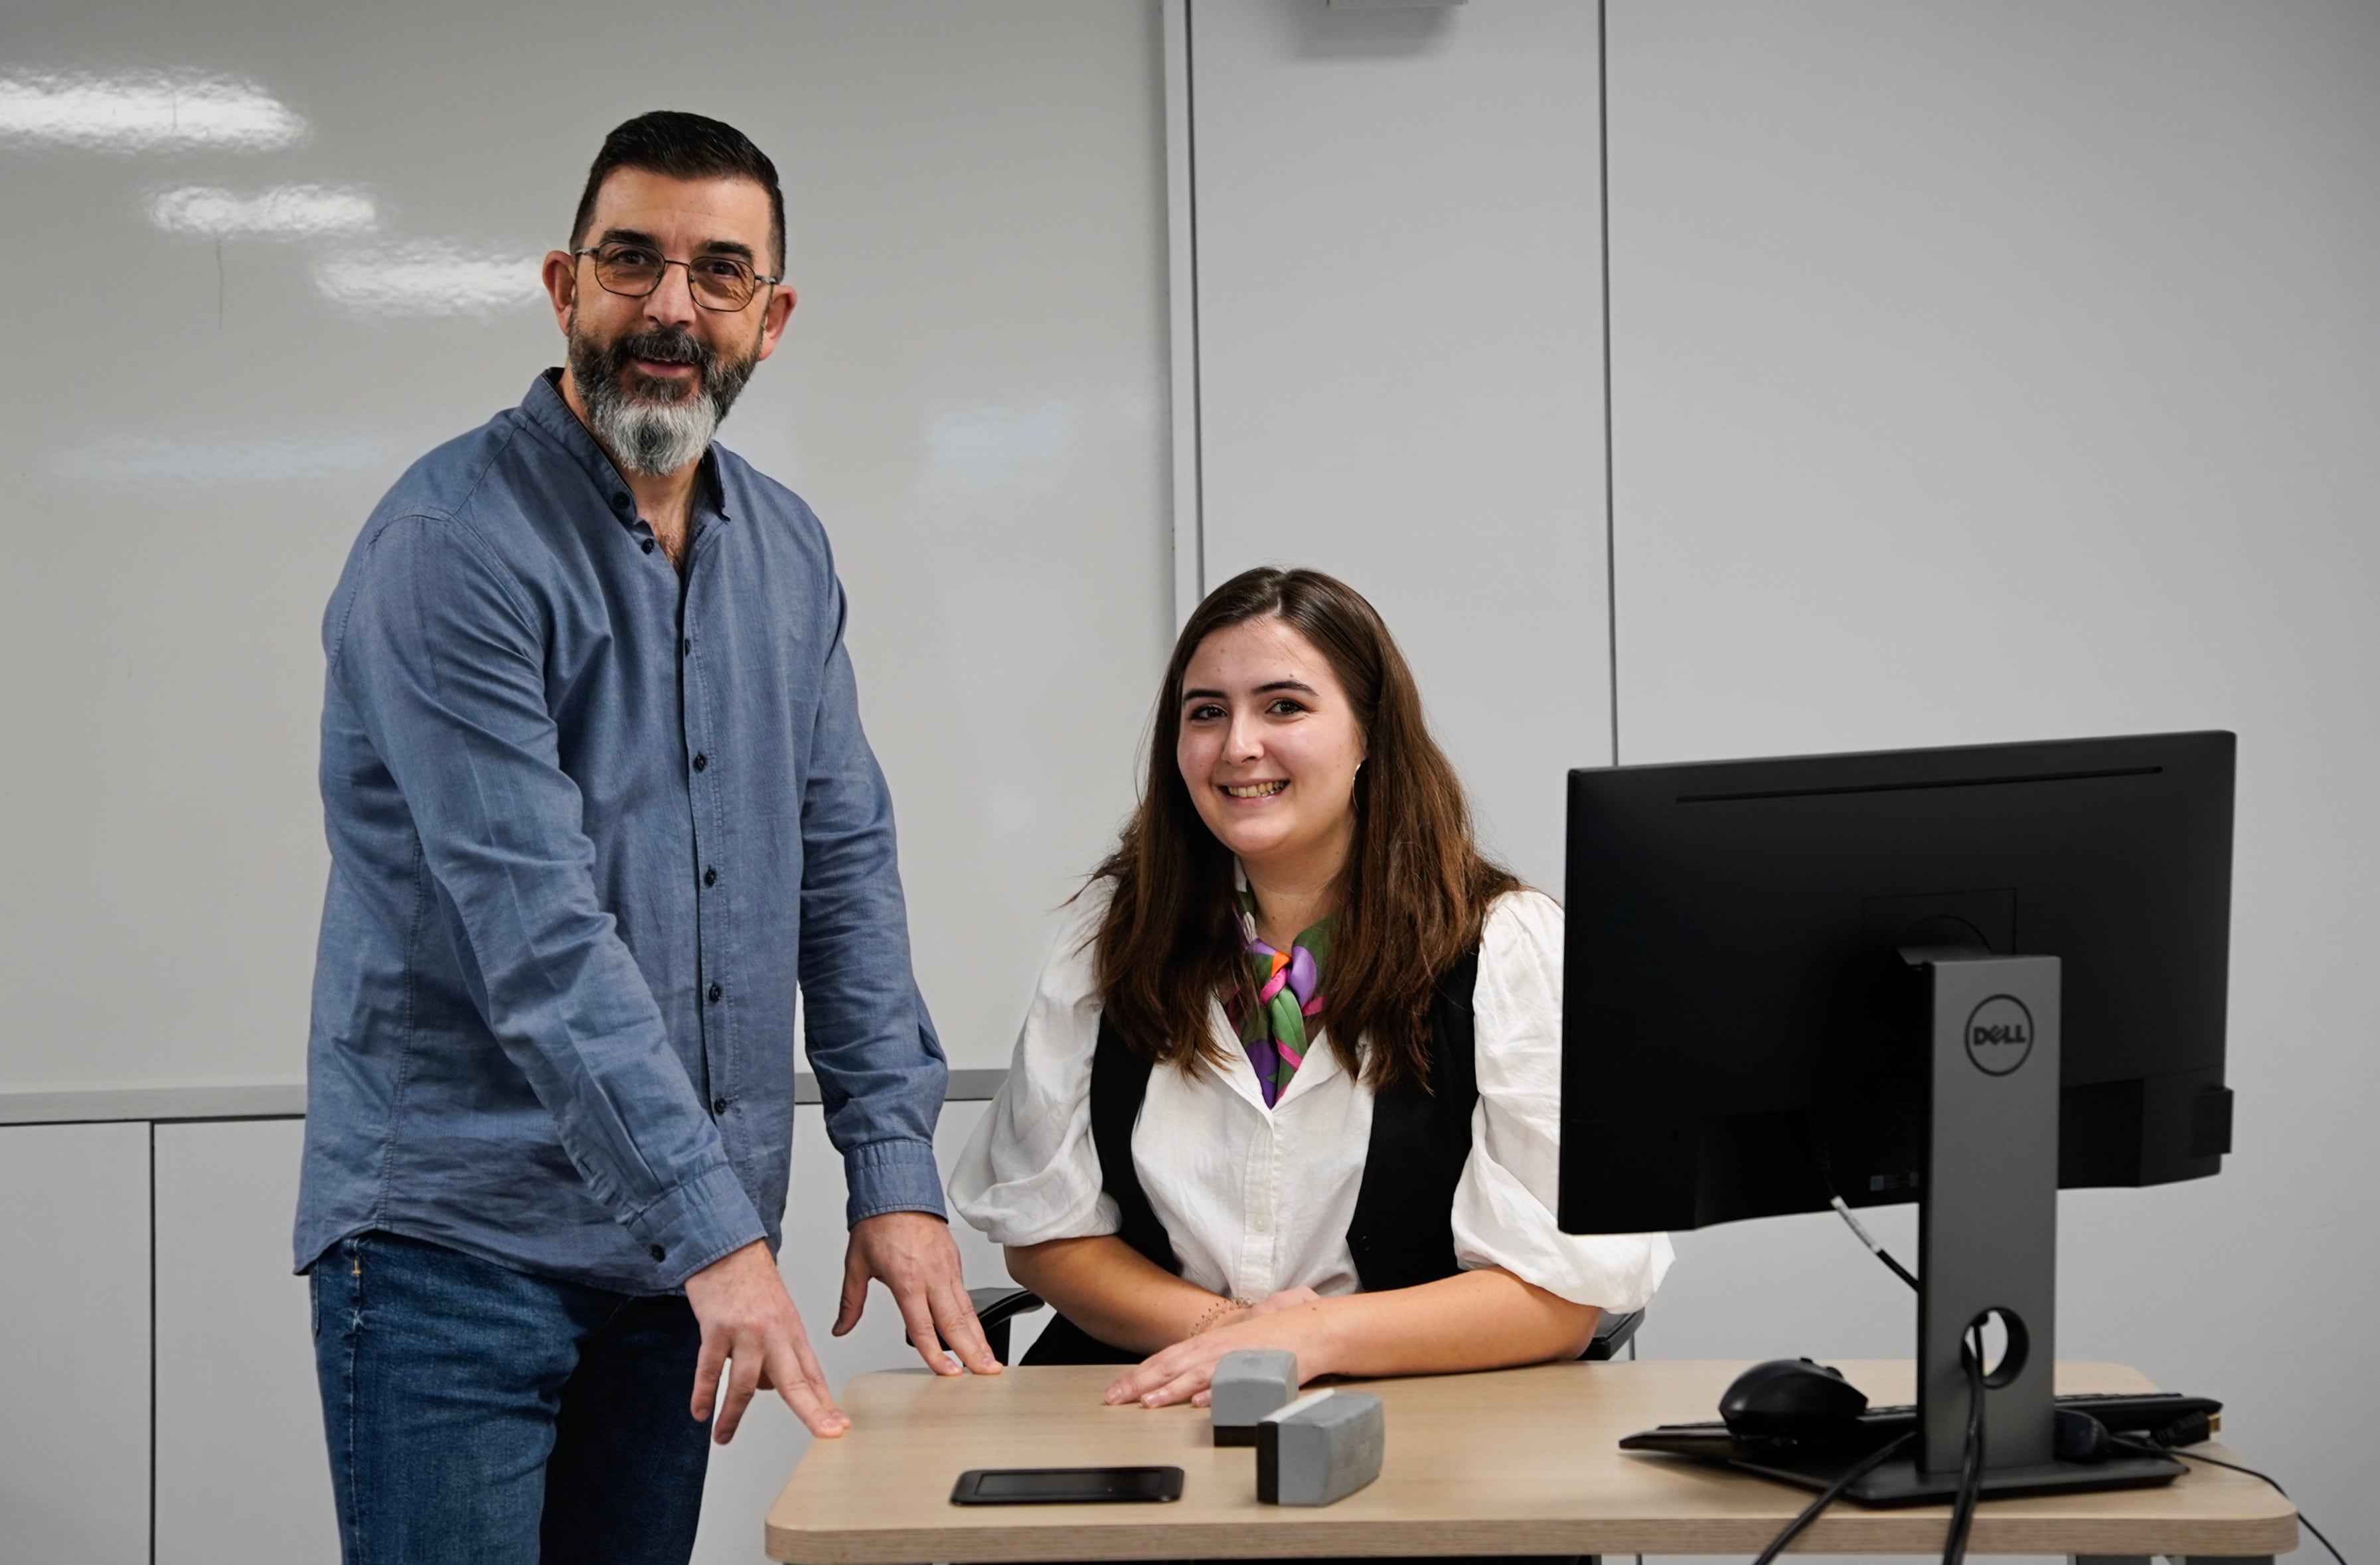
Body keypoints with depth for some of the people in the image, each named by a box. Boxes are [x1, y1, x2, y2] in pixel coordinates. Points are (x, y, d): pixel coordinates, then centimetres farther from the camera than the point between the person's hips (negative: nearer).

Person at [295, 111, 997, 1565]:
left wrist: (897, 1173, 0)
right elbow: (537, 933, -22)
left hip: (677, 1248, 6)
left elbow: (844, 863, 9)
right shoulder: (453, 544, -14)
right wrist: (718, 1235, -25)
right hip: (454, 1235, -6)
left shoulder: (789, 553, 9)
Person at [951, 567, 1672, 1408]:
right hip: (1146, 1397, 2)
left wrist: (1312, 1336, -17)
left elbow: (1563, 1291, -5)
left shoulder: (1511, 946, -1)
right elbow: (1040, 1228, 9)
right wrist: (1217, 1329, -8)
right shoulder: (1113, 929, 9)